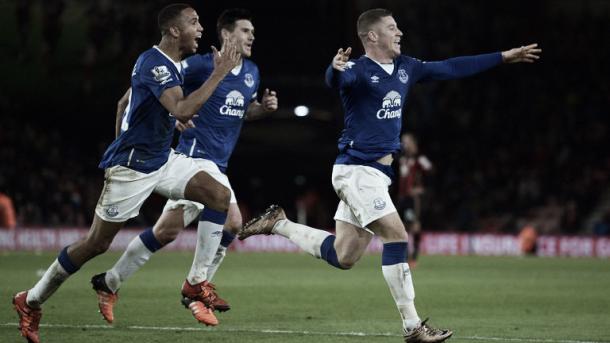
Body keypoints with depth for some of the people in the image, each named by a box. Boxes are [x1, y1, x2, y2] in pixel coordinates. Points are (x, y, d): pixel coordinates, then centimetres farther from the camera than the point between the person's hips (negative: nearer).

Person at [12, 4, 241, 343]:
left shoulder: (169, 63, 10)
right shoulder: (154, 64, -21)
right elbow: (181, 109, -36)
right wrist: (219, 73, -32)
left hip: (161, 160, 9)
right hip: (131, 167, -9)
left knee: (219, 196, -9)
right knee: (96, 243, -1)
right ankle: (30, 302, 15)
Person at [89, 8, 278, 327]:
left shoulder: (252, 73, 13)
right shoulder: (201, 65, -10)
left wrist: (264, 107, 5)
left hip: (217, 165, 8)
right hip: (195, 154, -8)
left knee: (166, 232, 5)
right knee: (230, 217, -25)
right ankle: (197, 284, -13)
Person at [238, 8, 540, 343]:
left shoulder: (405, 68, 11)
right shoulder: (358, 71, -13)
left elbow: (452, 68, 19)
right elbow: (336, 80, -34)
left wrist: (503, 57, 21)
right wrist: (336, 68, -59)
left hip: (377, 172, 9)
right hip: (356, 169, -9)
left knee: (343, 256, 10)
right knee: (397, 238, -16)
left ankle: (277, 223, 27)